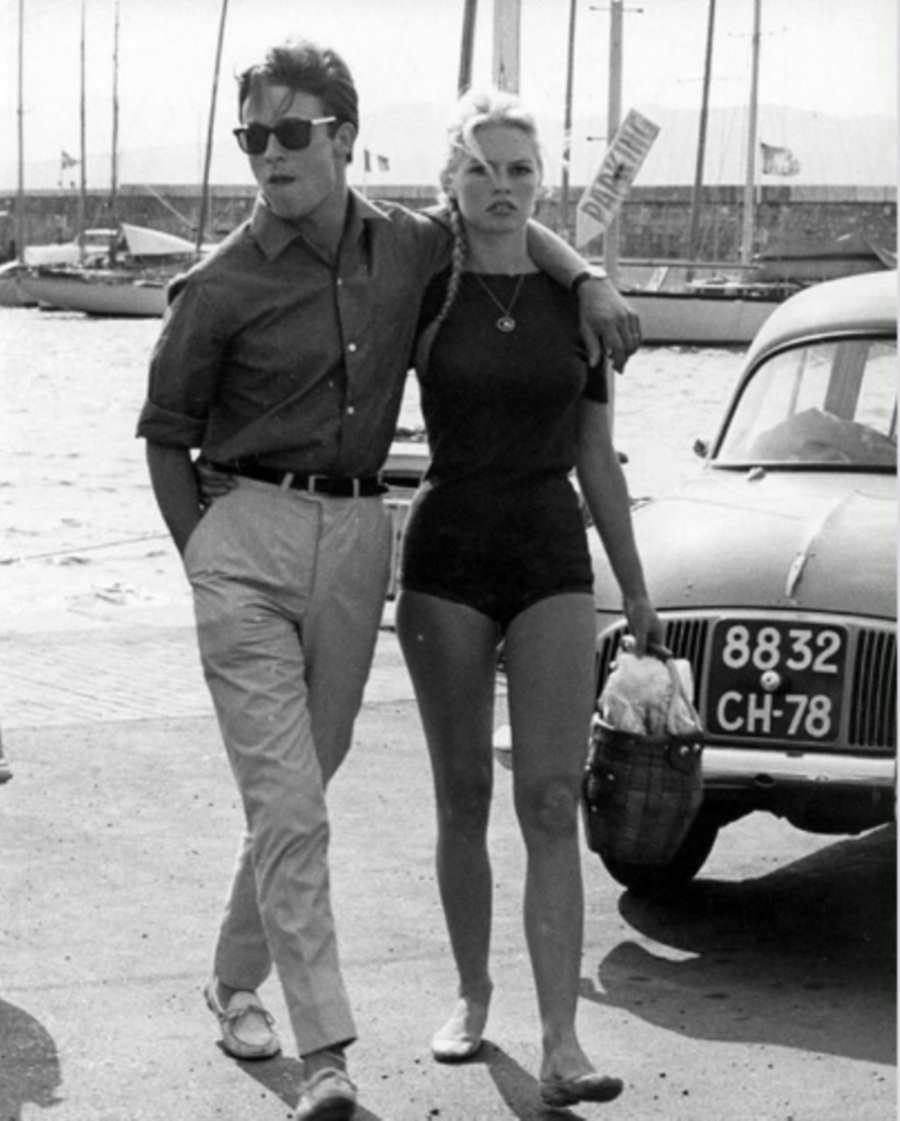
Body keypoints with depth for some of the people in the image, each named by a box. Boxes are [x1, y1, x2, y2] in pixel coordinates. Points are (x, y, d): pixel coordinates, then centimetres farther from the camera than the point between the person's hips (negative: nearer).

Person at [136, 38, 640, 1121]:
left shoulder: (408, 246, 5)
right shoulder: (220, 289, -6)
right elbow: (165, 433, 5)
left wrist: (586, 277, 8)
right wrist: (204, 563, 2)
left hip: (357, 539, 4)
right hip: (248, 531, -4)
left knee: (302, 781, 13)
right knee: (287, 800, -11)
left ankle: (235, 978, 34)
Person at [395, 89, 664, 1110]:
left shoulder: (575, 302, 5)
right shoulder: (420, 295, 0)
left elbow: (597, 460, 11)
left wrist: (636, 594, 12)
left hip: (553, 562, 0)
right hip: (447, 555, 0)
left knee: (551, 803, -9)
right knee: (464, 797, 8)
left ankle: (561, 1048, -12)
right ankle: (473, 997, 28)